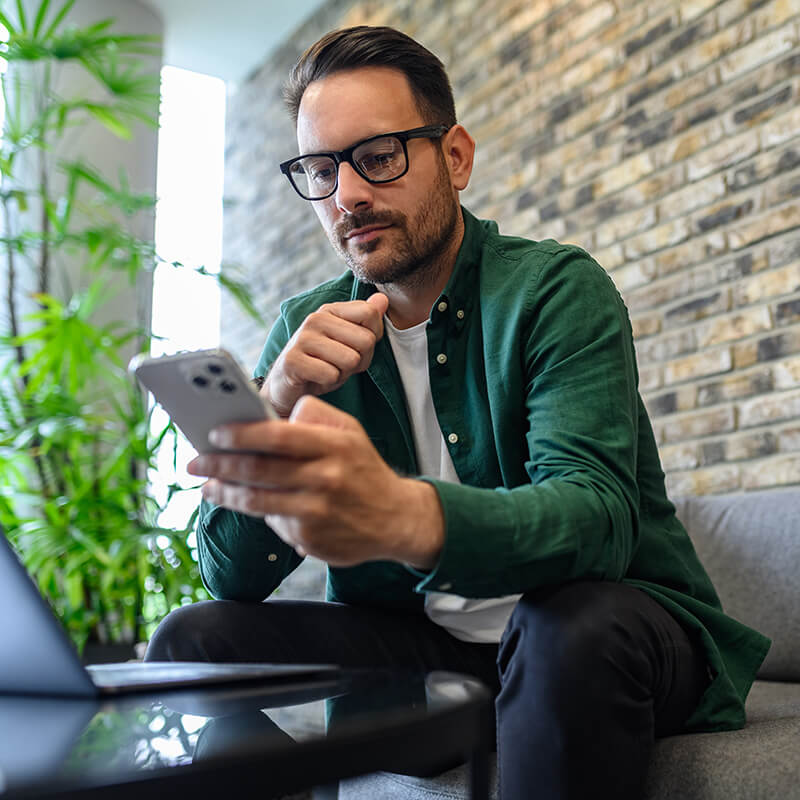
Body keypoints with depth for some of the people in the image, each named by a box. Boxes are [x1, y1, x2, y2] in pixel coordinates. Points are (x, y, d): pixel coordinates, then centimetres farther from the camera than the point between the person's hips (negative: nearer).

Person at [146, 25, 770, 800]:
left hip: (605, 628, -2)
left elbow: (594, 514, -29)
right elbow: (230, 574, -5)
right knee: (194, 637, -15)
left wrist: (400, 516, -50)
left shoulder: (557, 287, -11)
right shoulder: (309, 330, 1)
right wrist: (277, 402, -24)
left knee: (578, 629, -36)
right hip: (415, 640, 3)